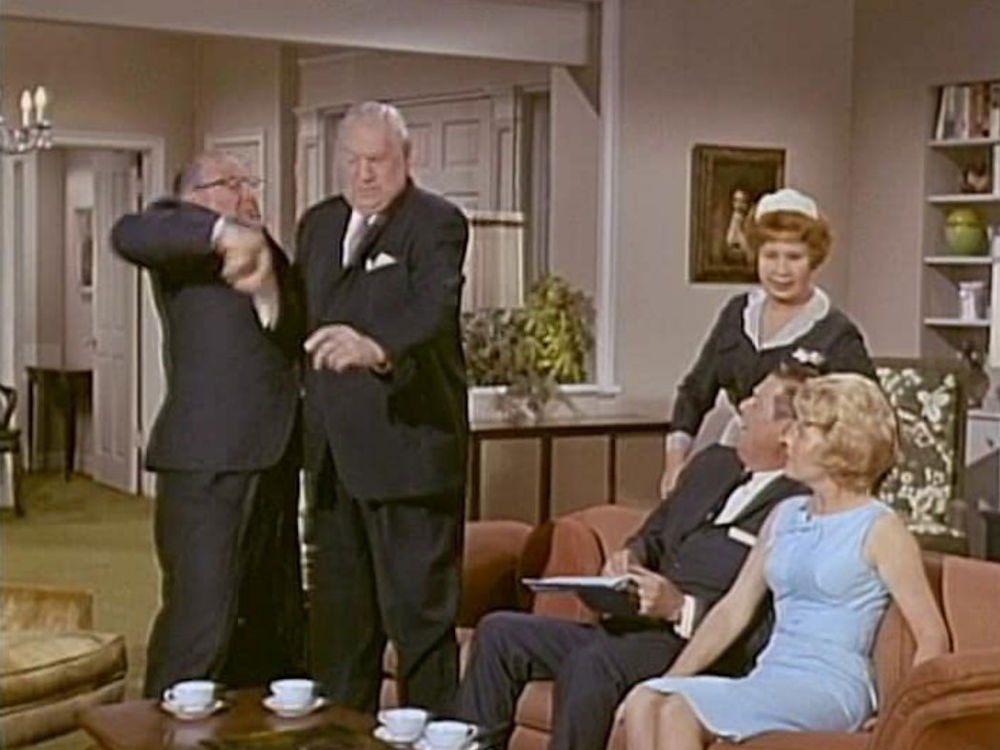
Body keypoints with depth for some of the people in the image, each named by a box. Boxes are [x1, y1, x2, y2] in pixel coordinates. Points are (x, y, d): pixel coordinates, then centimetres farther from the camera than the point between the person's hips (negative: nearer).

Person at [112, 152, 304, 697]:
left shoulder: (264, 250, 22)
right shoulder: (179, 224, 1)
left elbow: (288, 339, 21)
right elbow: (128, 234, -23)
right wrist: (224, 232, -34)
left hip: (273, 458, 8)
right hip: (208, 459, -8)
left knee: (273, 620, 14)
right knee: (201, 617, -11)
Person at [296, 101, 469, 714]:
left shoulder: (437, 223, -7)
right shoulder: (319, 223, 15)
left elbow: (434, 309, -26)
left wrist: (377, 347, -44)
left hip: (408, 445, -7)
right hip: (333, 450, 7)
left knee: (420, 609, -2)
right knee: (338, 610, 15)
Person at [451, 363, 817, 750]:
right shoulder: (713, 464, 15)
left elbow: (767, 631, -18)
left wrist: (682, 607, -23)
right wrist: (629, 557, 5)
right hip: (632, 628, 9)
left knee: (589, 665, -35)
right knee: (499, 633, -1)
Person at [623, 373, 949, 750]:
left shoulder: (879, 529, -2)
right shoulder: (784, 516, 18)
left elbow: (932, 637, -4)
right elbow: (733, 609, 15)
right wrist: (669, 681, 6)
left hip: (832, 689, -6)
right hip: (768, 678, 6)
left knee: (678, 713, -28)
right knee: (643, 701, -21)